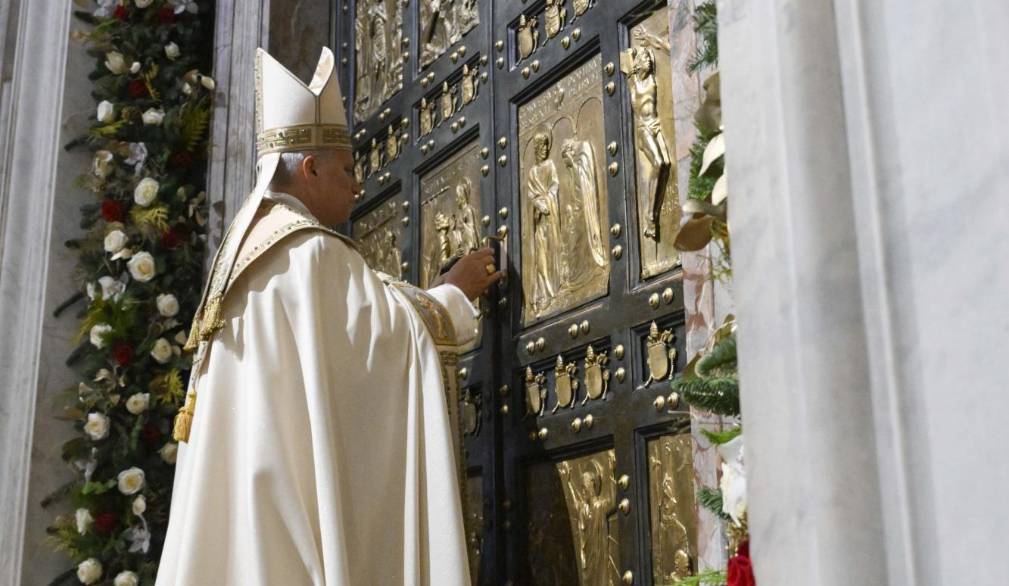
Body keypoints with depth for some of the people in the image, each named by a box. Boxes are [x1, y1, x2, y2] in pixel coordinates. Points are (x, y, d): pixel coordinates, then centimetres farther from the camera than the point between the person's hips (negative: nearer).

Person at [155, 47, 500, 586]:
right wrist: (455, 292, 11)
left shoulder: (247, 247, 19)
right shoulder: (312, 251, -11)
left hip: (245, 480, 9)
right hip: (291, 479, -9)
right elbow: (398, 327, -7)